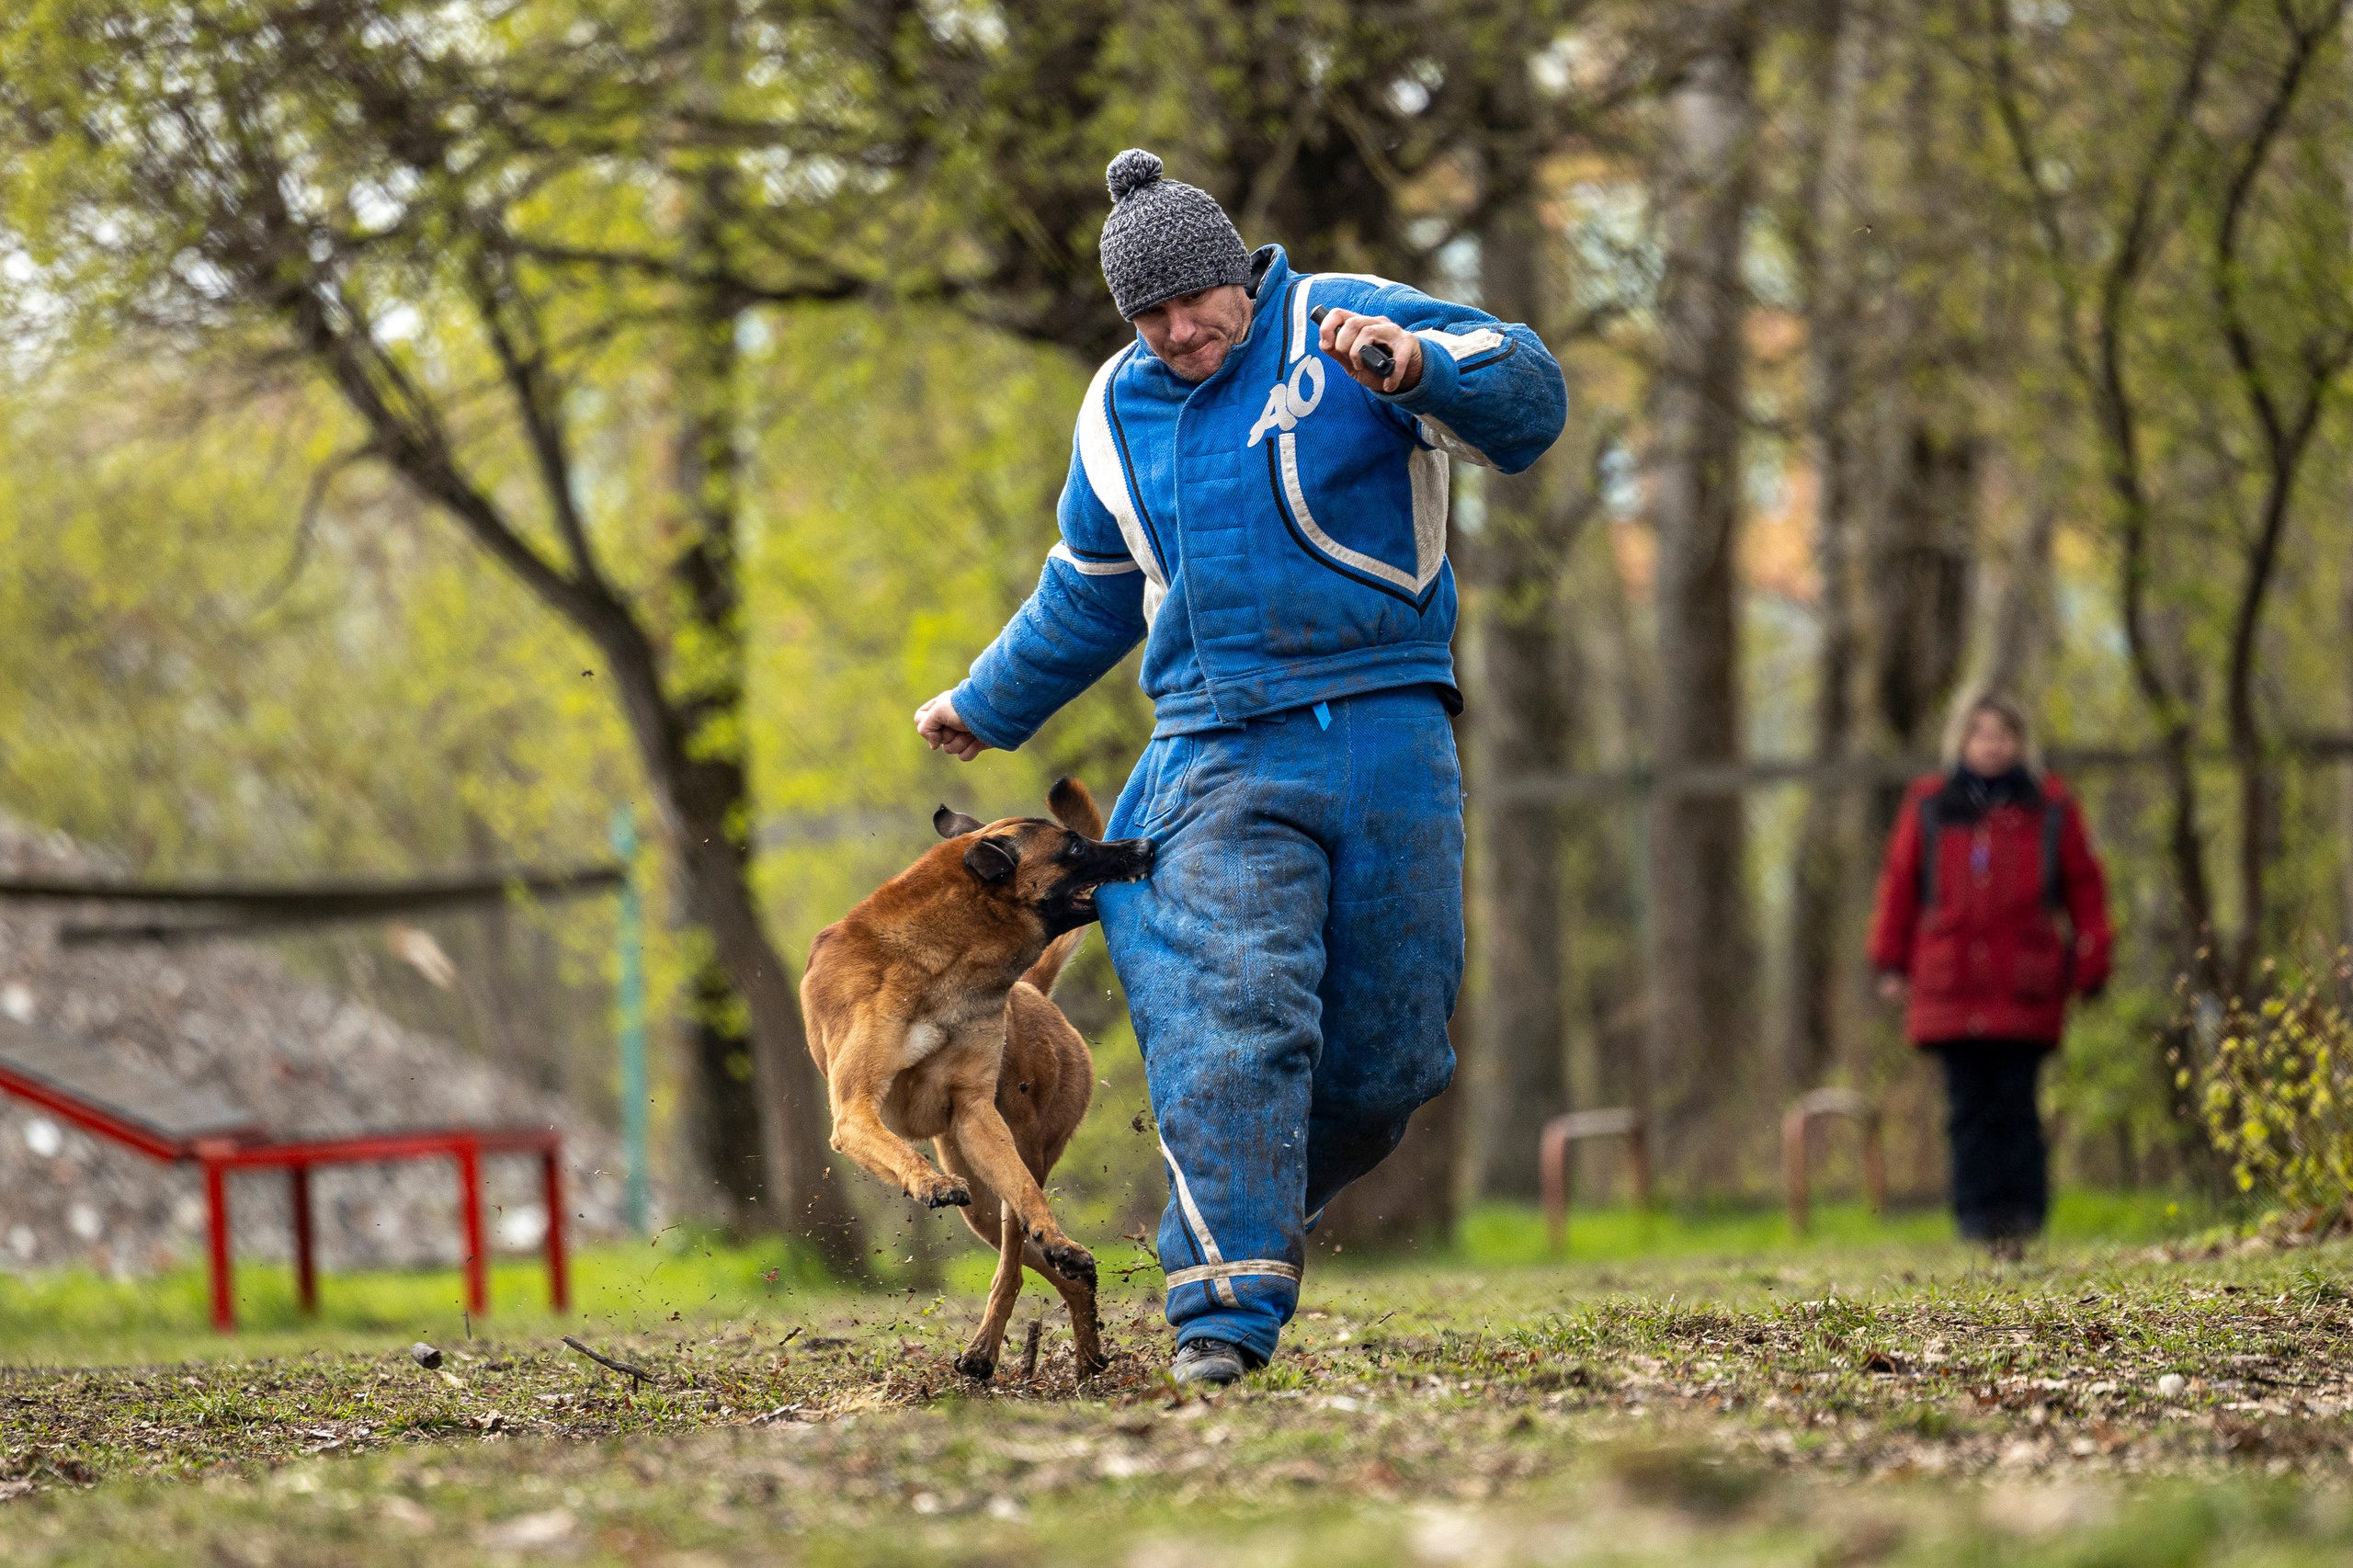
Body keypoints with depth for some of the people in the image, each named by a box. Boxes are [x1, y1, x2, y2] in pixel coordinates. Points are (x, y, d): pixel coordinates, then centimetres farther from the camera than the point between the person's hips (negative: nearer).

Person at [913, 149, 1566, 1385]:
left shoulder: (1341, 325, 0)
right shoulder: (1119, 411, 15)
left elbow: (1530, 401, -12)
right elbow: (1087, 597, 31)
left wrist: (1419, 367, -31)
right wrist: (990, 708, 41)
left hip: (1385, 733, -2)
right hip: (1220, 759, 2)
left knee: (1389, 1052, 1)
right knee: (1237, 1014, -20)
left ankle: (1249, 1208, 29)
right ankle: (1224, 1310, -25)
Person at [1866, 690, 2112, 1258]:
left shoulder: (2050, 808, 7)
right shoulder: (1928, 807, 10)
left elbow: (2084, 888, 8)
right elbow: (1899, 884, 13)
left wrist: (2090, 967, 2)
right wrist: (1892, 963, 9)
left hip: (2024, 989, -1)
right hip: (1950, 987, 1)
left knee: (2016, 1101, -4)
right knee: (1968, 1105, 0)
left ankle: (2022, 1212, 0)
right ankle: (1978, 1212, 2)